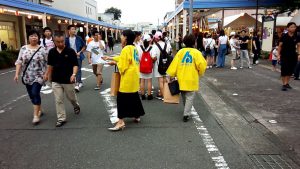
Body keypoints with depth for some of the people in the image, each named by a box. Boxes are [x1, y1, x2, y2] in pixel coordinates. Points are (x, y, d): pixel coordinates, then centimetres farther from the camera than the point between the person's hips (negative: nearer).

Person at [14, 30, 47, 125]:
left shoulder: (42, 49, -3)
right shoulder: (23, 48, 4)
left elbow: (47, 63, -2)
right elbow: (19, 62, 2)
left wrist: (46, 74, -8)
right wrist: (17, 73, -6)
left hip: (38, 76, -4)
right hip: (27, 77, 4)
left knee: (35, 93, -13)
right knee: (31, 95, 11)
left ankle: (36, 115, -6)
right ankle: (39, 110, 31)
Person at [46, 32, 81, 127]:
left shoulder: (70, 51, -11)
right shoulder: (52, 52, 2)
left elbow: (75, 65, -13)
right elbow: (50, 65, 13)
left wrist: (74, 74, -30)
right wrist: (49, 77, 17)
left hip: (68, 80, -3)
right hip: (56, 81, 3)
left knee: (71, 97, 15)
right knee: (58, 100, 3)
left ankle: (76, 106, 47)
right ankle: (61, 118, 13)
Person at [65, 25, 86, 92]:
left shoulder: (78, 38, -3)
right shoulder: (67, 39, 0)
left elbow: (84, 46, 4)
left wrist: (80, 52, -7)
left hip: (78, 56, -3)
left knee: (78, 70, -9)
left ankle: (77, 84, -10)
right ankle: (80, 82, 28)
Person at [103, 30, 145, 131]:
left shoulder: (126, 49, -17)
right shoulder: (133, 48, 10)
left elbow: (122, 66, -19)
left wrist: (115, 63, -1)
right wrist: (110, 58, 24)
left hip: (128, 77, -9)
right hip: (134, 75, 9)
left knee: (122, 98, -5)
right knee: (134, 96, 20)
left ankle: (121, 122, -5)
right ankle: (137, 116, 32)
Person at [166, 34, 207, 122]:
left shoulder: (180, 52, 3)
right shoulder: (196, 52, -5)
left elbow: (174, 64, -2)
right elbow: (202, 65, -14)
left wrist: (171, 75, 2)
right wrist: (200, 73, 5)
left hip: (181, 78, 4)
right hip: (192, 79, -4)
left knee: (184, 96, 21)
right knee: (190, 97, 3)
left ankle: (187, 111, 39)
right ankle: (186, 114, -5)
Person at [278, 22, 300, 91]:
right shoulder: (284, 36, -7)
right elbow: (280, 46, -3)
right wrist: (279, 55, -8)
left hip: (293, 56, 4)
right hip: (284, 56, -4)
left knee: (290, 70, 9)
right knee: (284, 70, -6)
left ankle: (287, 83, 22)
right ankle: (284, 84, -1)